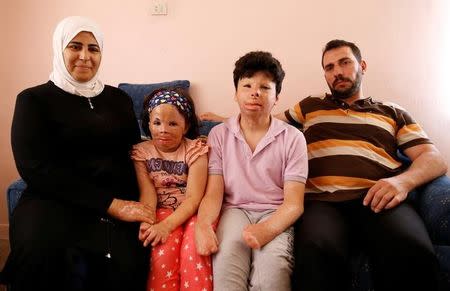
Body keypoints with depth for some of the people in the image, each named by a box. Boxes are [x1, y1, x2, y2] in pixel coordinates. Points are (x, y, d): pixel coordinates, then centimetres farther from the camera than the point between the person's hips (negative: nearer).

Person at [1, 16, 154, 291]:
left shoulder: (119, 98, 17)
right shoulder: (34, 100, 4)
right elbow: (36, 168, -7)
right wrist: (110, 204, -15)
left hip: (120, 201, 3)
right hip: (56, 200, -2)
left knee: (126, 261, -28)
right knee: (43, 252, -35)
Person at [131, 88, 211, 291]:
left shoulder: (195, 150, -3)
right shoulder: (141, 152, 5)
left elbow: (193, 197, -12)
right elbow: (148, 192, -7)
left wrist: (166, 226, -26)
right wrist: (146, 222, -28)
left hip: (193, 211, -1)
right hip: (163, 210, 1)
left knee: (193, 250, -30)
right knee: (164, 251, -28)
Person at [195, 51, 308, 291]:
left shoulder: (292, 138, 0)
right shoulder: (219, 134, 6)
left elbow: (294, 203, -6)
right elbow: (213, 193, -1)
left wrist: (266, 229, -28)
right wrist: (203, 224, -25)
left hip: (275, 214, 0)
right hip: (234, 210, 1)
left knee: (272, 261, -32)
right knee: (225, 257, -32)